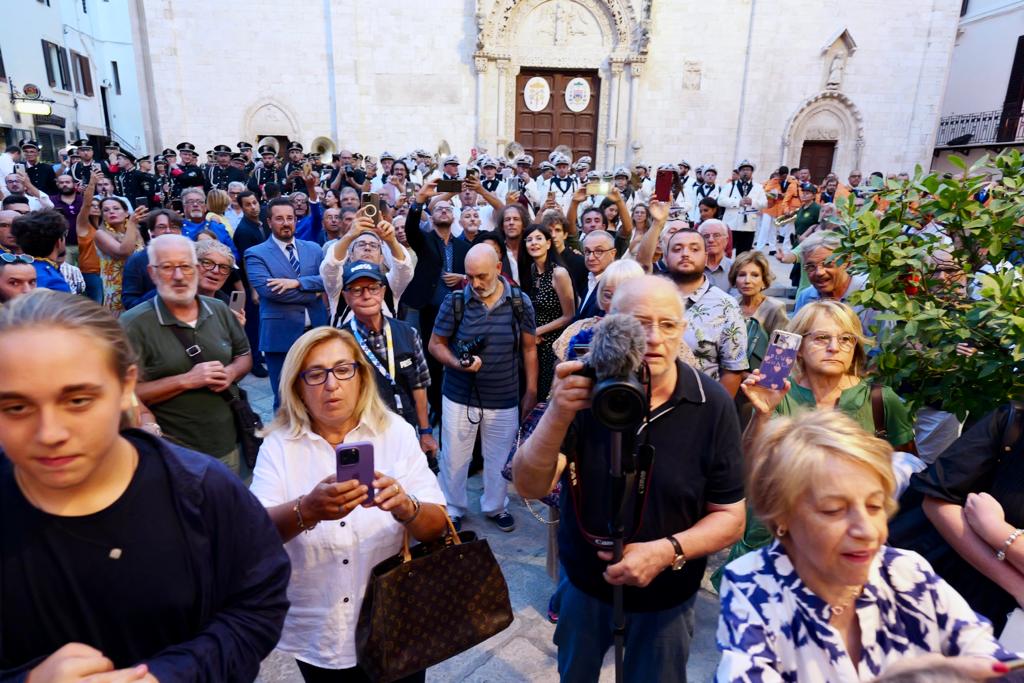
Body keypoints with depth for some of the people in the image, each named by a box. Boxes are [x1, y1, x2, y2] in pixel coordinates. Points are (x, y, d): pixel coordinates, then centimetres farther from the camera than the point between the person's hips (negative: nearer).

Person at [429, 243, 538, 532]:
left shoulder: (520, 302, -5)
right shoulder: (455, 301, -8)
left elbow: (529, 349, 3)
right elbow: (436, 344, -1)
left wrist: (531, 392, 3)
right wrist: (457, 363, -20)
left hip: (504, 399, 1)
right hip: (459, 397, 0)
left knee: (500, 458, 15)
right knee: (454, 457, 11)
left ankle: (495, 506, 39)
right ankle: (453, 509, 33)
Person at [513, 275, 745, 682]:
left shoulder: (713, 406, -18)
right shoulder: (586, 389, -18)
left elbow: (730, 518, -11)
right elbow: (529, 486, -25)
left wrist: (667, 551, -28)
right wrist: (558, 413, -42)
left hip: (665, 598, -1)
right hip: (584, 584, 2)